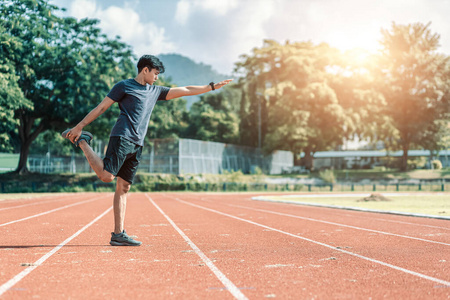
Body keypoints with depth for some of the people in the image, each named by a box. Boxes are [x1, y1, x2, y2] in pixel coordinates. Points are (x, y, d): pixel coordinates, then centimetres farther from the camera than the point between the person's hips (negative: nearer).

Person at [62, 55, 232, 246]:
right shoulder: (124, 86, 5)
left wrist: (212, 87, 24)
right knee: (106, 176, -21)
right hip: (122, 138, -6)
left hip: (137, 145, 6)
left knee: (123, 188, 2)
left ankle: (118, 234, -1)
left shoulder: (155, 91, 24)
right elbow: (101, 108, 3)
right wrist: (79, 127, -2)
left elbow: (185, 90, 27)